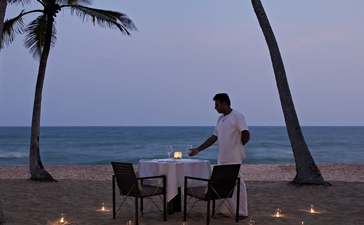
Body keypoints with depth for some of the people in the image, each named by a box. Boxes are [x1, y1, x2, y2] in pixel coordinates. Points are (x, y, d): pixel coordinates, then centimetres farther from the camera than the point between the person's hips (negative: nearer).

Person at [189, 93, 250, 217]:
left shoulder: (236, 116, -9)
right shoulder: (220, 119, 16)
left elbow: (246, 135, -15)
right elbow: (214, 137, 19)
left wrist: (237, 145, 0)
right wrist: (198, 149, 16)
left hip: (234, 159, -8)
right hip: (222, 158, 8)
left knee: (237, 184, -4)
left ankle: (241, 212, 3)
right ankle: (225, 211, 18)